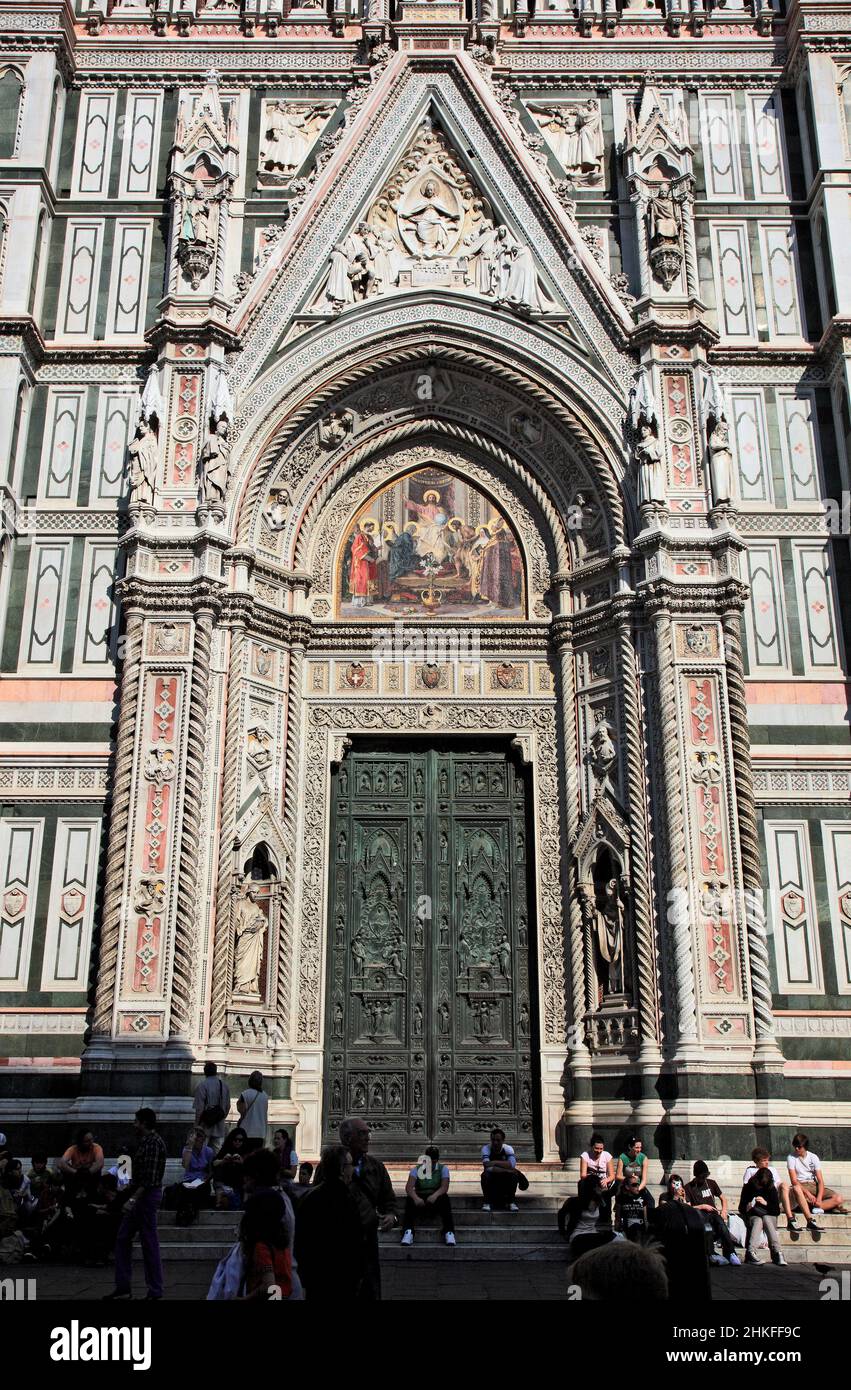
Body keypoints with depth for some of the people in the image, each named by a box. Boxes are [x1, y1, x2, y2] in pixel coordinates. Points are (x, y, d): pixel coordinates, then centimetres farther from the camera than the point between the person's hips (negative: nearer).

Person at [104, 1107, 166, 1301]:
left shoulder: (153, 1142, -17)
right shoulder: (145, 1141, 15)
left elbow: (150, 1177, -24)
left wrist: (133, 1199, -26)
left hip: (147, 1196, -10)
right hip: (139, 1196, 10)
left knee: (149, 1242, -3)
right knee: (123, 1239, 12)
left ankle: (155, 1291, 5)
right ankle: (123, 1287, 18)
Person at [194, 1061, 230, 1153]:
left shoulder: (201, 1085, -10)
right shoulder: (224, 1086, 7)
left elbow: (199, 1107, -13)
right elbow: (228, 1106, 12)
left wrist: (196, 1124, -5)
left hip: (205, 1125, -5)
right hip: (219, 1128, 5)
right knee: (217, 1150, 9)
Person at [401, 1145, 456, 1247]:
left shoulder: (443, 1169, 3)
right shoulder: (416, 1169, 2)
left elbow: (444, 1187, -13)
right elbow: (409, 1187, -14)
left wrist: (435, 1196, -35)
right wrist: (416, 1198, -36)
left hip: (435, 1198, 0)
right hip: (420, 1198, 0)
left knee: (444, 1198, -33)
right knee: (410, 1199, -32)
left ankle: (449, 1232, -38)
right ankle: (408, 1232, -39)